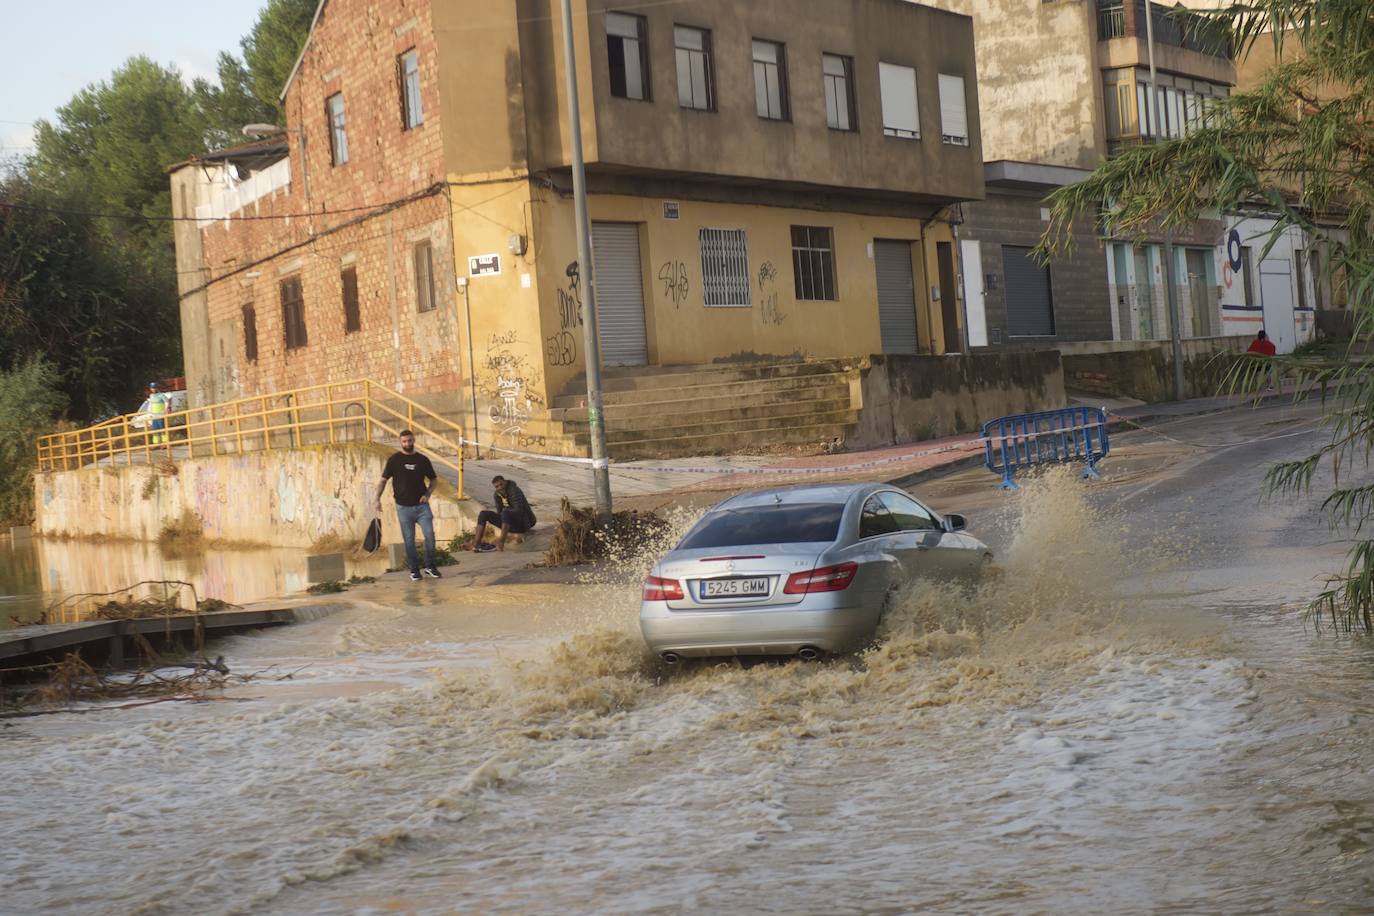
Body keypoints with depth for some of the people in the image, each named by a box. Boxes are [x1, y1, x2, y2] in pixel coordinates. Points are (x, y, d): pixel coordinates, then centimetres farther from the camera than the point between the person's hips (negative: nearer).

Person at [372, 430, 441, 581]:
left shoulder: (422, 460, 5)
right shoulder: (394, 460, 1)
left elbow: (434, 479, 14)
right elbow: (383, 480, 3)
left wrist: (427, 494, -3)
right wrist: (377, 498, -9)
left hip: (421, 505, 1)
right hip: (403, 506, -1)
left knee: (429, 534, -10)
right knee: (409, 540, 3)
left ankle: (430, 566, 5)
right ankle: (414, 569, 12)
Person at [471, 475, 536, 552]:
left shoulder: (514, 491, -19)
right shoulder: (497, 494, 3)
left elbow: (519, 511, -25)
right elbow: (499, 511, 6)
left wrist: (505, 510, -11)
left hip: (523, 522, -8)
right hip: (511, 523, 8)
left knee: (505, 513, -38)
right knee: (483, 513, -3)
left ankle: (501, 543, -44)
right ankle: (476, 543, -17)